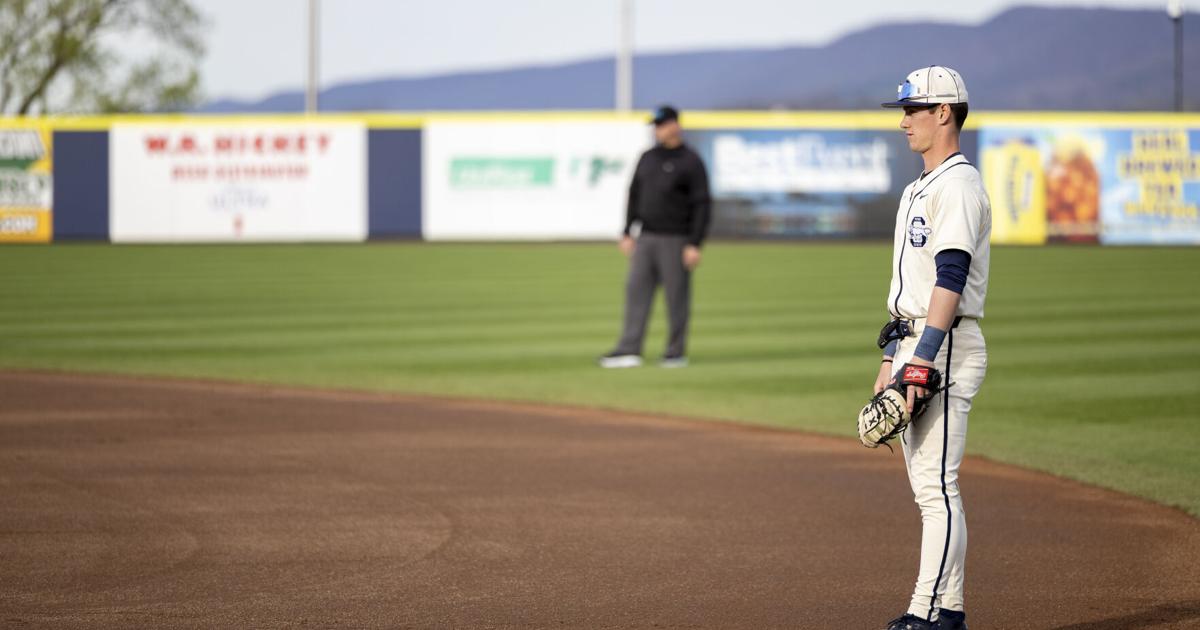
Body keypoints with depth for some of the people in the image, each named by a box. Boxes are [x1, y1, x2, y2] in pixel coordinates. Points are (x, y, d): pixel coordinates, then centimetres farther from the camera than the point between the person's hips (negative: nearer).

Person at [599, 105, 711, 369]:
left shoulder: (691, 162, -8)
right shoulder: (647, 158, 12)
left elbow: (702, 205, -11)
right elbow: (634, 196, 18)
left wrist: (694, 245, -16)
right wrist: (627, 233, 11)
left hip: (675, 239, -6)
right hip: (646, 237, 6)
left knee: (677, 296, 0)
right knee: (636, 290, -2)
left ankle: (676, 352, 8)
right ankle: (630, 350, -6)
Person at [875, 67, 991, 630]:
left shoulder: (959, 184, -12)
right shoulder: (919, 189, 20)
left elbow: (951, 277, -21)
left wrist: (922, 360, -26)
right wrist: (890, 359, 21)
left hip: (944, 349, -10)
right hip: (912, 346, 10)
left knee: (936, 483, -11)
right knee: (927, 485, 10)